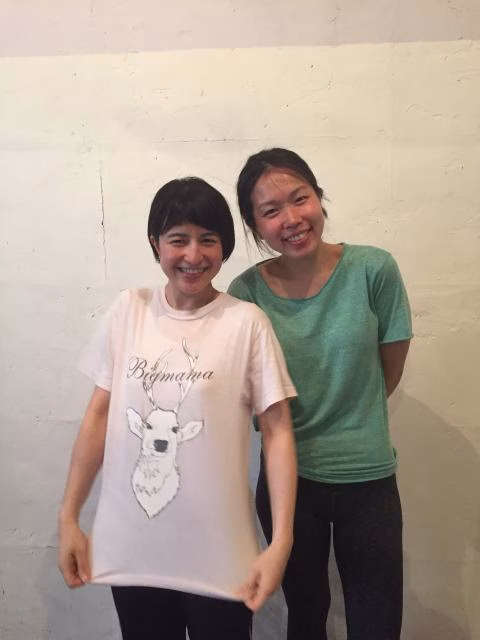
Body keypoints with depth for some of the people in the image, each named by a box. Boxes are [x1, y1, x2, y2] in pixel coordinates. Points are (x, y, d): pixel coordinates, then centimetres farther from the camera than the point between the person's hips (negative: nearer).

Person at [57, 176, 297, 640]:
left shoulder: (246, 323, -11)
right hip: (130, 549, 3)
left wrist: (281, 542, -12)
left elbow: (277, 432, -8)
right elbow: (99, 415, 3)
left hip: (217, 555, -2)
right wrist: (68, 517, 4)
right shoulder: (128, 310, -2)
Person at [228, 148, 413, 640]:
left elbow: (390, 369, -1)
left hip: (368, 478, 0)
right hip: (287, 478, 0)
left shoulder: (373, 269, -14)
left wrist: (351, 427, 5)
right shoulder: (246, 294, -13)